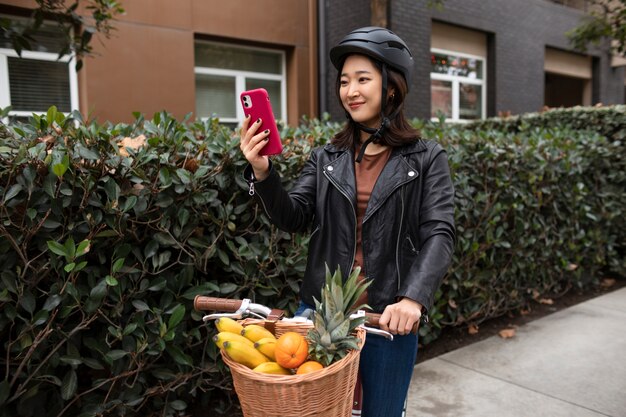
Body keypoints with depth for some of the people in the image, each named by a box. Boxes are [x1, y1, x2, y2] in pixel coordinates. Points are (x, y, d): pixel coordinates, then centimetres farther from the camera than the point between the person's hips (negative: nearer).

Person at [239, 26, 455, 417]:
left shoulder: (427, 158, -3)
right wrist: (262, 173, -18)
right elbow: (293, 218, -1)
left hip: (389, 316, -2)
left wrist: (413, 299, -25)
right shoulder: (326, 158, 6)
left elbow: (439, 234, -10)